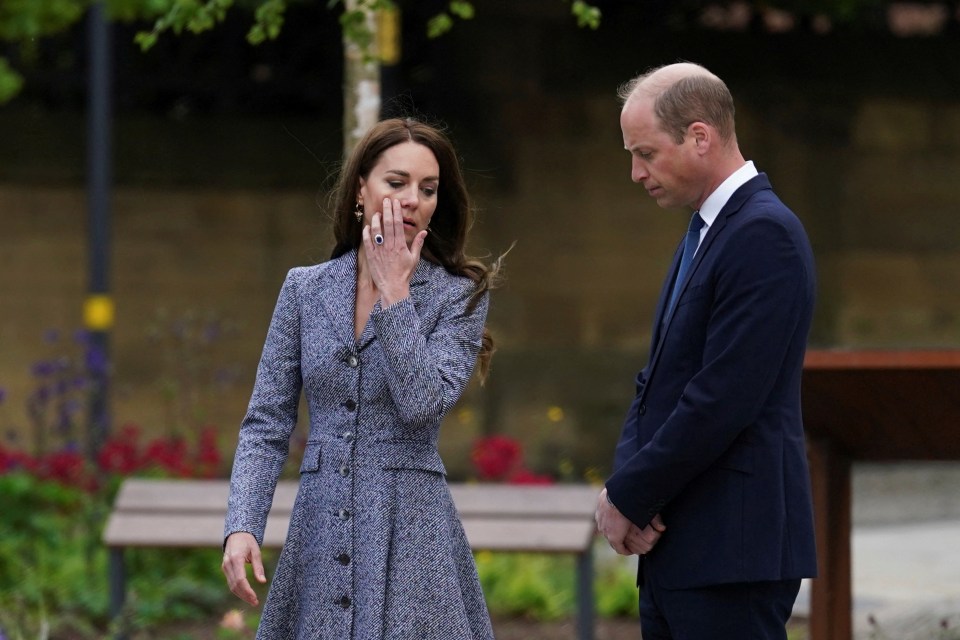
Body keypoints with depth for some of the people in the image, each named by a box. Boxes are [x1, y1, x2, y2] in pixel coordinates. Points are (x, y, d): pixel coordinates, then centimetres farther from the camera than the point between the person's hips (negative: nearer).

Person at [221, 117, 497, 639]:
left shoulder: (458, 296, 0)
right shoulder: (305, 289, 7)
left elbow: (422, 404, -16)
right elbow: (266, 426, 5)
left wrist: (394, 293, -11)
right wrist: (241, 526, -9)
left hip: (410, 536, -2)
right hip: (320, 533, 2)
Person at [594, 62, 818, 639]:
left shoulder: (764, 235, -14)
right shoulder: (705, 232, 18)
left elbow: (722, 400, -20)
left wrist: (629, 497, -12)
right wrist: (624, 485, 1)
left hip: (732, 550, -9)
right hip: (677, 548, 9)